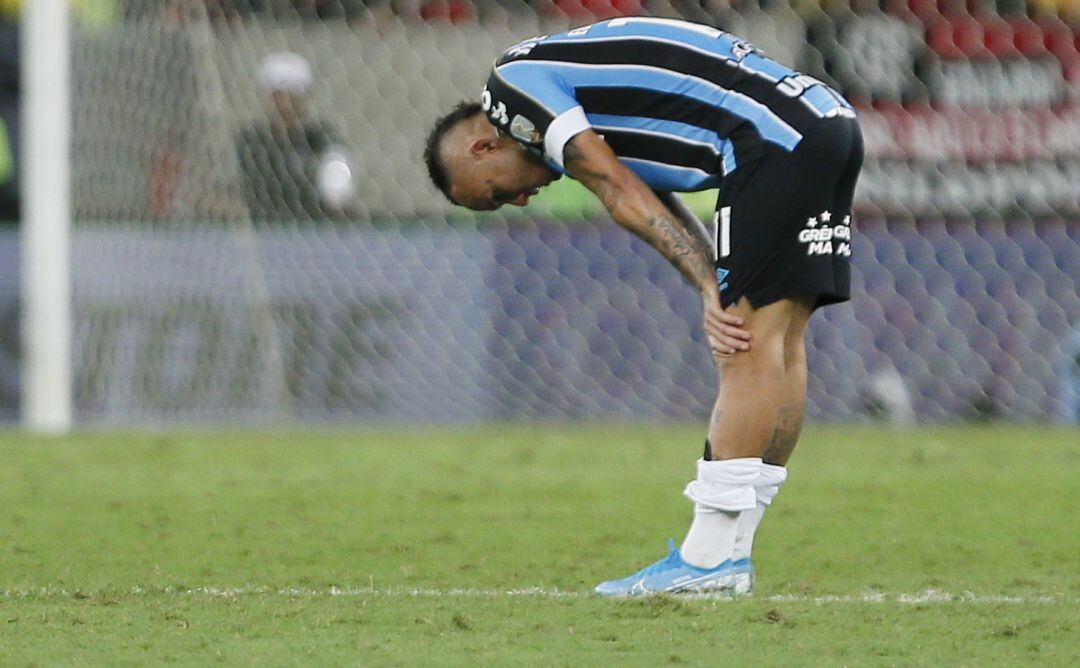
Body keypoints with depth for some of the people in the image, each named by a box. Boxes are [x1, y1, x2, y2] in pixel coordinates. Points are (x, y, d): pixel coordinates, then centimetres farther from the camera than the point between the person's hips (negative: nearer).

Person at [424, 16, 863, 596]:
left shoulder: (511, 88, 1)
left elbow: (625, 197, -6)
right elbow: (662, 208, 16)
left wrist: (711, 291, -7)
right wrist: (715, 291, 1)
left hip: (778, 135, -10)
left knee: (750, 348, -9)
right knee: (780, 347, 9)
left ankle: (709, 560, -10)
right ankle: (730, 549, 12)